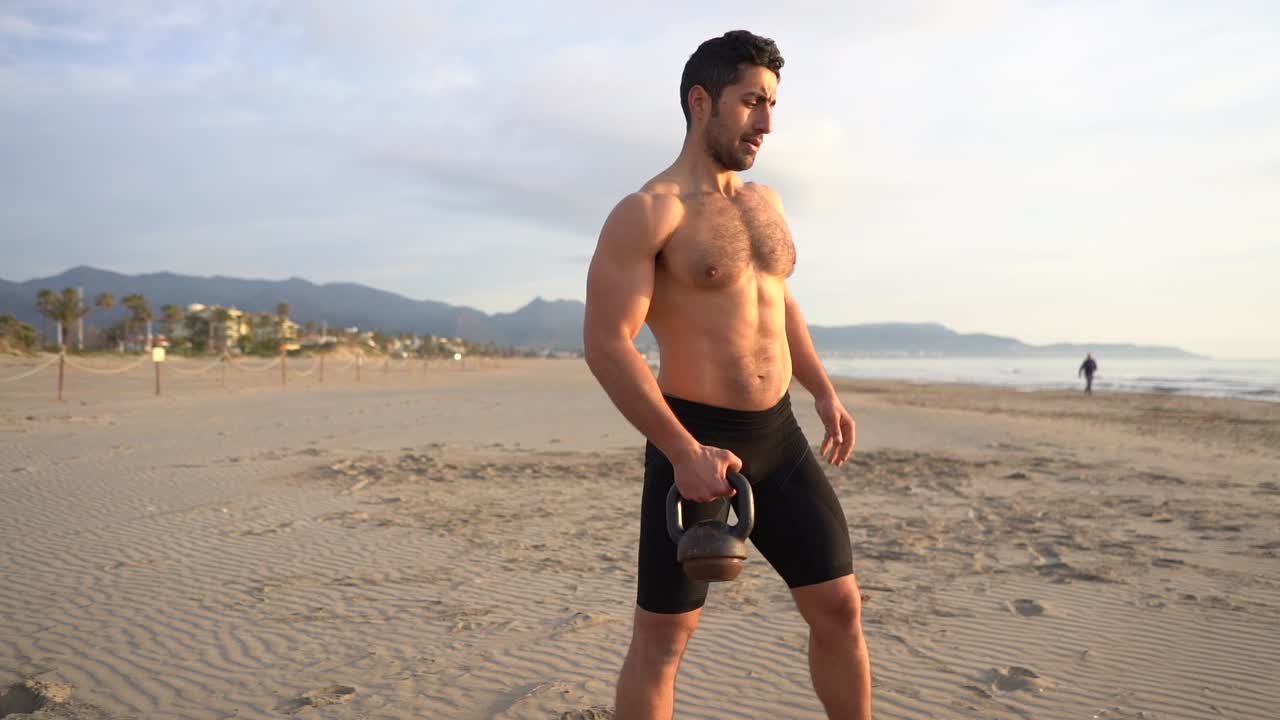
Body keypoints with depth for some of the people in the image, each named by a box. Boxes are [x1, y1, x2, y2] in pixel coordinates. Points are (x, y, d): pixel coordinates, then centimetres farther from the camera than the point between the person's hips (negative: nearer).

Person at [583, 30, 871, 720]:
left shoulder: (765, 203, 13)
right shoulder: (647, 213, -12)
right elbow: (606, 345, -18)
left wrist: (823, 391, 17)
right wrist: (683, 452, -23)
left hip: (779, 436, 7)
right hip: (695, 442, -6)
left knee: (839, 606, 11)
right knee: (662, 636, 6)